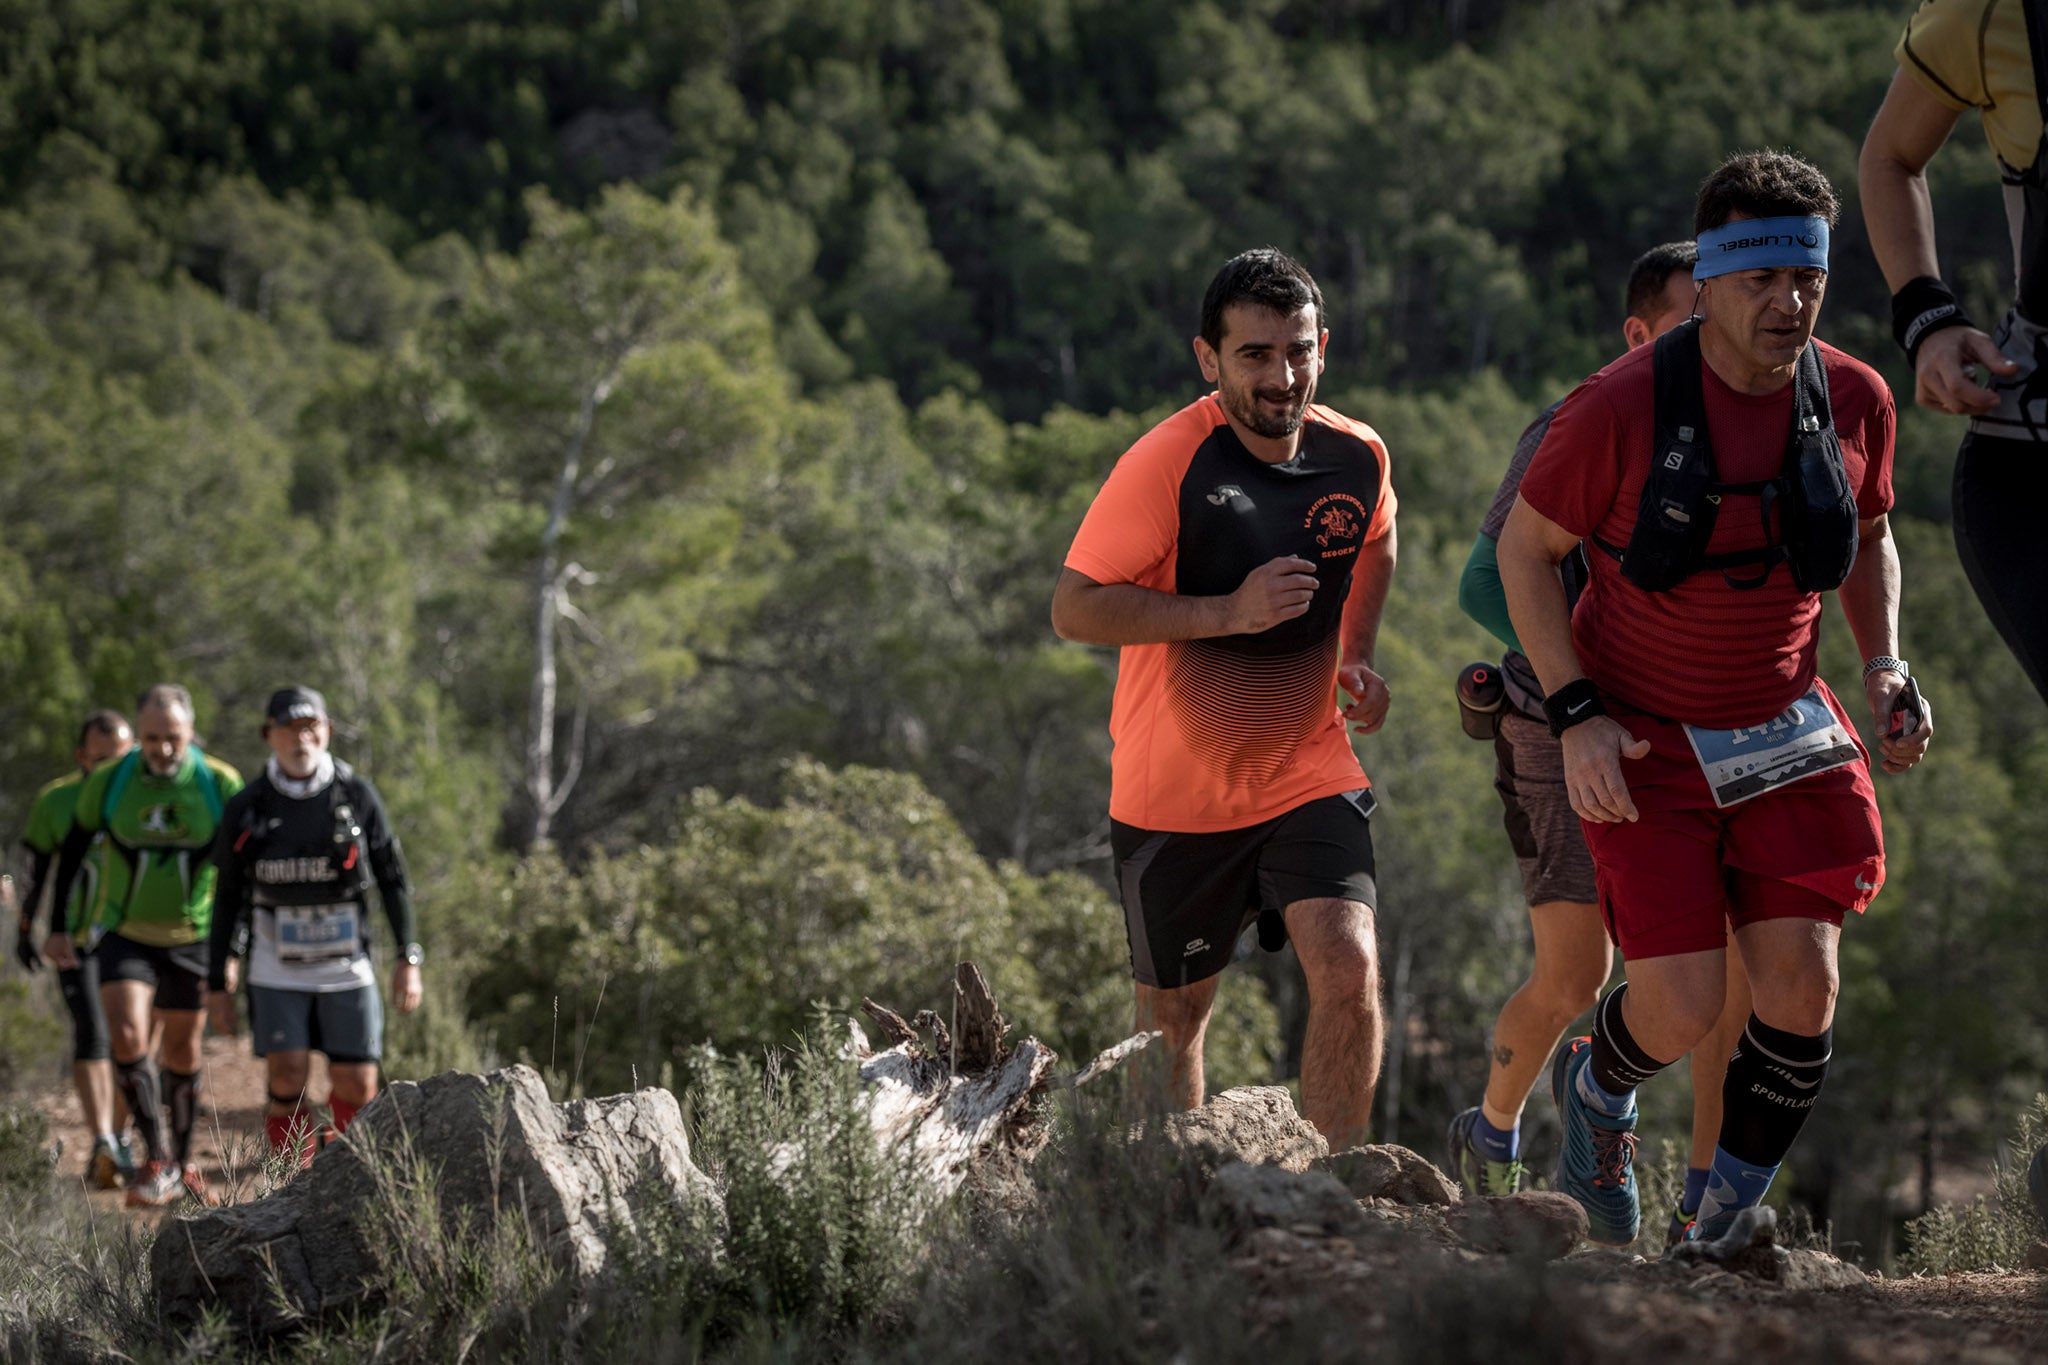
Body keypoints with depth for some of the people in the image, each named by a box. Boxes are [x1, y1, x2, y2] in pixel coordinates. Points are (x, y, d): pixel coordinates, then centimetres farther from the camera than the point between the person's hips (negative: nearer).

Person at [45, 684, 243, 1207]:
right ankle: (158, 1161, -10)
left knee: (182, 1053, 10)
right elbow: (72, 852, 4)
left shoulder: (221, 785, -12)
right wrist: (57, 927, 6)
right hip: (123, 936, -1)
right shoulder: (107, 785, -11)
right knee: (127, 1038, -19)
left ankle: (182, 1162, 28)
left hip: (191, 940, 1)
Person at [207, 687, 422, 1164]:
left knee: (358, 1090, 1)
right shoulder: (246, 808, -3)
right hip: (277, 968, 0)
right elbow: (227, 898, 4)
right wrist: (217, 984, 3)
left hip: (347, 967, 0)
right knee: (287, 1086, -13)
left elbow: (393, 878, 2)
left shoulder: (357, 795, -3)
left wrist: (409, 959, -4)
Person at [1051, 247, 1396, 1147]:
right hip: (1175, 794, -2)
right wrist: (1229, 612, -28)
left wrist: (1355, 658, 8)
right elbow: (1074, 608, -20)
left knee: (1349, 971, -18)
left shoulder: (1357, 455, -4)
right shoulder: (1167, 464, -19)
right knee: (1174, 1013, 11)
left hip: (1310, 777, 2)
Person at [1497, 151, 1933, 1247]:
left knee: (1802, 981, -11)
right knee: (1683, 1007, -10)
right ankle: (1597, 1094, 28)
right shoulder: (1620, 406, -19)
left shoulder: (1854, 399, -5)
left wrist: (1884, 667, -1)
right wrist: (1575, 715, -14)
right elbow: (1524, 549, -6)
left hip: (1784, 733, 4)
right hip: (1642, 742, -4)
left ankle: (1722, 1234, 9)